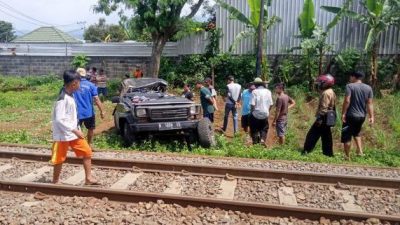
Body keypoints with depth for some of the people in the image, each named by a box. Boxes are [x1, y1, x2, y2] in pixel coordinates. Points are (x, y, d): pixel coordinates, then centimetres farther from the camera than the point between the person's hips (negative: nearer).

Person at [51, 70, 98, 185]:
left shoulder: (70, 96, 7)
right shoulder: (63, 99, -21)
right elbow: (59, 120, -26)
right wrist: (75, 130, -24)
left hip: (73, 132, 8)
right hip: (63, 135, -8)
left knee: (87, 151, 6)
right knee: (60, 159, 6)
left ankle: (88, 178, 14)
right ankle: (55, 182, 24)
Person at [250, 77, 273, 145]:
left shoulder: (254, 92, -12)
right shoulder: (268, 91, 0)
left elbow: (252, 104, -18)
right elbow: (271, 104, 0)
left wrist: (252, 111, -2)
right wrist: (267, 110, 14)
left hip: (256, 114, -3)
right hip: (265, 114, 3)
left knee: (254, 129, 13)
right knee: (264, 129, 19)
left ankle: (255, 142, 17)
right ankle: (262, 140, -1)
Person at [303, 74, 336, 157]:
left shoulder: (326, 93, -17)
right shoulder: (331, 92, 15)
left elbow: (324, 108, -23)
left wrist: (320, 118, -23)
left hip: (323, 118, -10)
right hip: (328, 118, 10)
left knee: (313, 134, -5)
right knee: (326, 136, 13)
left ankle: (306, 151, -2)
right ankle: (328, 153, 17)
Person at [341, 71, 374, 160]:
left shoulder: (350, 86, -8)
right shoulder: (368, 88, 6)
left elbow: (347, 101, -17)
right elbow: (370, 103, 3)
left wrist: (343, 113, -15)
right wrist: (371, 116, 4)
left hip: (351, 115, -6)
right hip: (362, 116, 6)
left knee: (346, 136, 4)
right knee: (356, 133, 29)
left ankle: (347, 156, 9)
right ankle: (360, 151, 18)